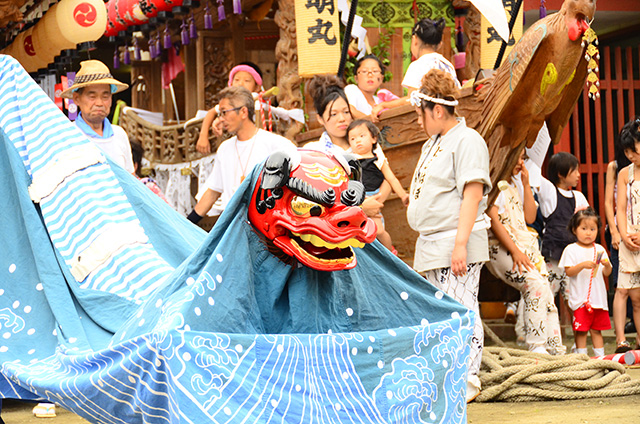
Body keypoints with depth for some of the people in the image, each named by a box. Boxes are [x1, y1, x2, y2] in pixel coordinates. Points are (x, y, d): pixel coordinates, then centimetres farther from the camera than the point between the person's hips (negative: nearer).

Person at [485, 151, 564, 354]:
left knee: (547, 297, -2)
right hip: (501, 247, -9)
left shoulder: (516, 184, 22)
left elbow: (530, 217, 16)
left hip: (525, 246, 9)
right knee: (536, 285, -27)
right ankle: (536, 348, -27)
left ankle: (556, 350, -2)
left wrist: (526, 185, 9)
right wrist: (514, 251, -19)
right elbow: (493, 218, -13)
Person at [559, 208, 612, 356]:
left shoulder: (599, 249, 11)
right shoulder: (571, 249, -2)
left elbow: (606, 273, 11)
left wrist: (607, 265, -12)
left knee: (597, 329, 10)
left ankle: (600, 356, 14)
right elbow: (568, 271, -10)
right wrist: (583, 265, -24)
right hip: (580, 298, -4)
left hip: (598, 298, 4)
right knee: (581, 330, -4)